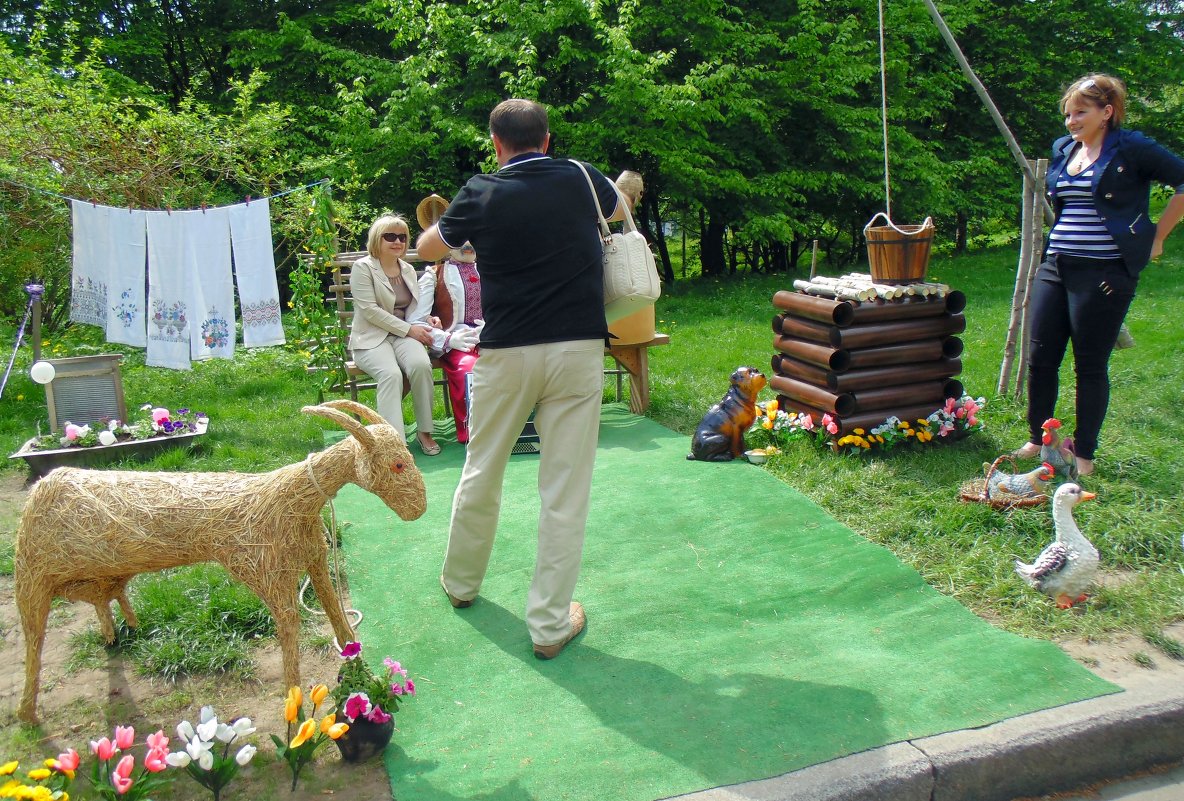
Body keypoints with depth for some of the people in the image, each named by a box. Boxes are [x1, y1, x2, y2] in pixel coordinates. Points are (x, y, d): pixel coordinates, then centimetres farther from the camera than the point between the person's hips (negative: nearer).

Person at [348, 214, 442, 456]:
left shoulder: (408, 270, 17)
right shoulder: (363, 267, -2)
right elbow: (369, 310, -11)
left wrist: (422, 324, -5)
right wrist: (408, 329, -16)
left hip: (404, 334, 4)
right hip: (371, 338, -4)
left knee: (421, 364, -29)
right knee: (391, 374, -34)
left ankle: (425, 431, -16)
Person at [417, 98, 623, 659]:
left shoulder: (481, 194, 0)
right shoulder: (581, 180, 4)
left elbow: (427, 248, 15)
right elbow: (620, 209, 27)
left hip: (506, 353, 0)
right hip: (578, 348, 0)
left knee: (481, 473, 18)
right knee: (565, 489, 3)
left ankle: (460, 582, 38)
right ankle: (550, 623, 9)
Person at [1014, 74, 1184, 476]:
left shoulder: (1131, 148, -6)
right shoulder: (1062, 149, 13)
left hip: (1104, 272, -6)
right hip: (1055, 267, 6)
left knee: (1090, 366, 1)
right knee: (1040, 358, 5)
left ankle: (1084, 454, 14)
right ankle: (1037, 440, 22)